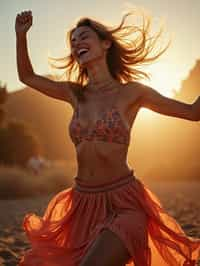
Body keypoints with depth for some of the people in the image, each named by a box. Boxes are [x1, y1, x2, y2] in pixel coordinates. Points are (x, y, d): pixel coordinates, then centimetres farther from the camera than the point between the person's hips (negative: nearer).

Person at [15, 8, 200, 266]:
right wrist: (21, 35, 8)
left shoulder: (132, 92, -3)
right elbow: (27, 76, 20)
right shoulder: (75, 94, 8)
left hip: (123, 204, -5)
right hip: (82, 203, 5)